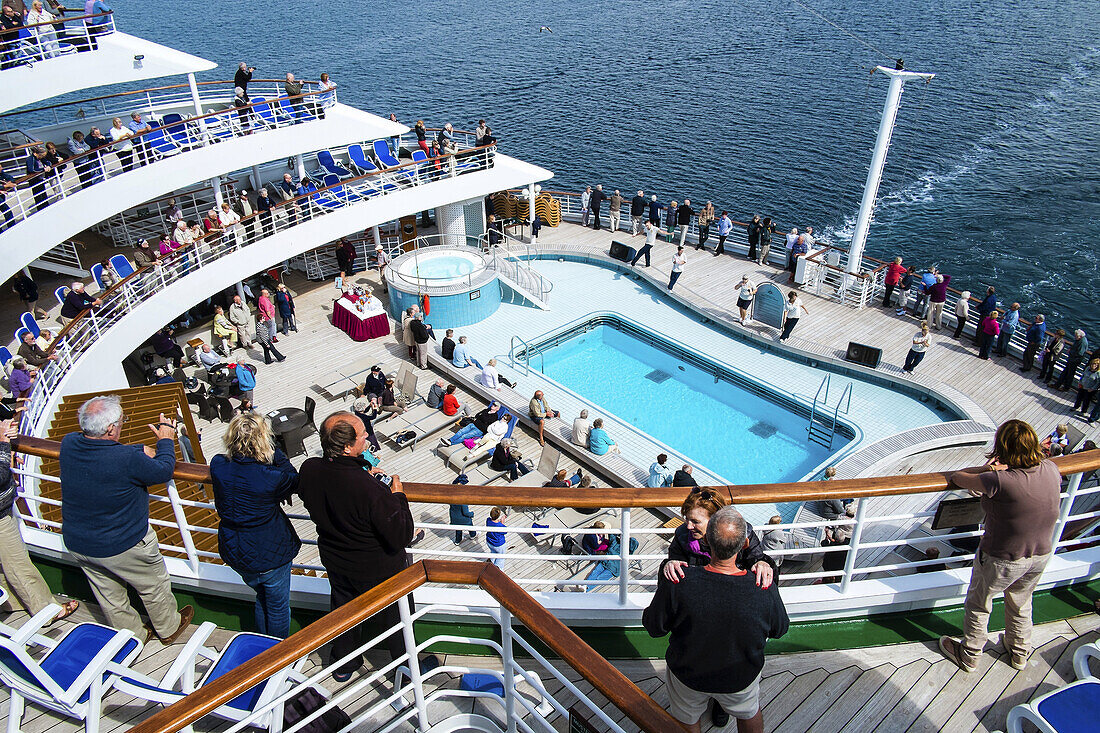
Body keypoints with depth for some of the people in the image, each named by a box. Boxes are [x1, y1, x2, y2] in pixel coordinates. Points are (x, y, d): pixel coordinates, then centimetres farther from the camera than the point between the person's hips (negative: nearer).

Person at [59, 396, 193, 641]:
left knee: (109, 595, 25)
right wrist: (166, 441, 0)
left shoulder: (68, 444, -15)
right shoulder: (127, 460, -34)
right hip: (122, 547, -6)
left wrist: (139, 451, 4)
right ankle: (169, 628, 43)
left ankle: (134, 635, 46)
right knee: (154, 587, 21)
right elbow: (164, 472, -15)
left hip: (76, 543, 6)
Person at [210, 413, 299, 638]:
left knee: (262, 598, 30)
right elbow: (294, 481, -9)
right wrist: (274, 451, -13)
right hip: (271, 554, -6)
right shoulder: (270, 478, -30)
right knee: (278, 606, 19)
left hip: (234, 552, 6)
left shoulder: (217, 466, -15)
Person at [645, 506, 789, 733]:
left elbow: (654, 627, -18)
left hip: (688, 674, 0)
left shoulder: (677, 584, -36)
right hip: (741, 678, 1)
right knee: (749, 715, 34)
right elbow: (779, 629, -9)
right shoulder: (765, 590, -31)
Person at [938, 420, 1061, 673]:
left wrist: (985, 470, -10)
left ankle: (969, 655, 38)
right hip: (1041, 557, 6)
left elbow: (955, 478, -22)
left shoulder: (999, 481, -34)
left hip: (1001, 560, -6)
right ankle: (1019, 652, 52)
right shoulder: (1051, 470, -15)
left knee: (978, 605, 19)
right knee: (1021, 605, 31)